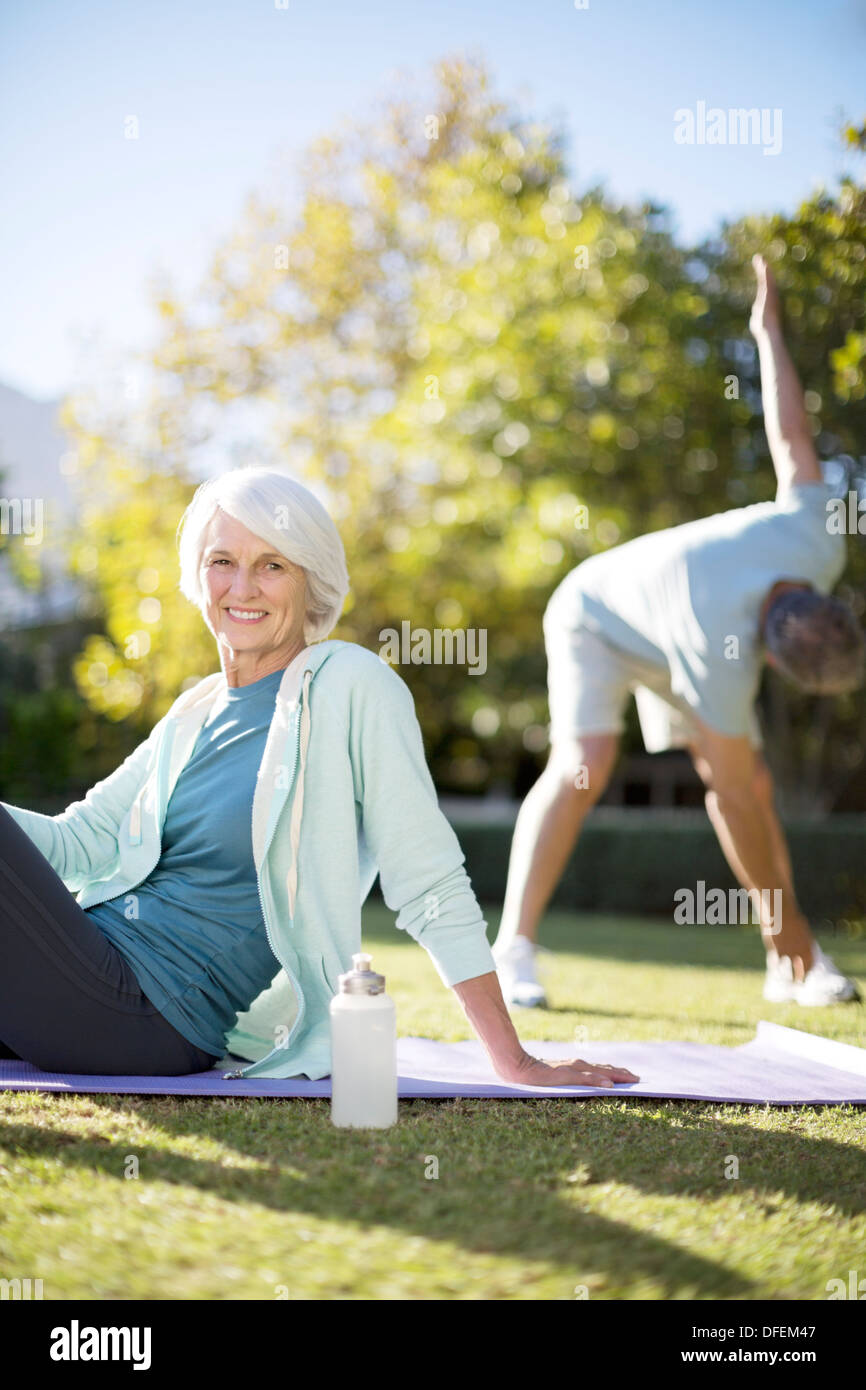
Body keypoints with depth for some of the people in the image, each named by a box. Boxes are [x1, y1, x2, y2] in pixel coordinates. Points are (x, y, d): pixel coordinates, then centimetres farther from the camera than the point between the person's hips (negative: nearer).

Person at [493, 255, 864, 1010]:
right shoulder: (723, 660, -44)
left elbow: (791, 438, -14)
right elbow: (734, 801, -35)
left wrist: (769, 324, 4)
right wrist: (783, 912, -28)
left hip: (671, 608, 6)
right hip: (595, 613, -6)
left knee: (757, 780, -4)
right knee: (583, 764, -28)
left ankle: (794, 968, 2)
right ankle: (513, 950, -22)